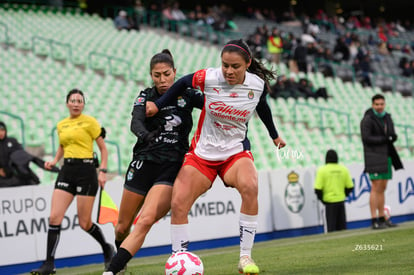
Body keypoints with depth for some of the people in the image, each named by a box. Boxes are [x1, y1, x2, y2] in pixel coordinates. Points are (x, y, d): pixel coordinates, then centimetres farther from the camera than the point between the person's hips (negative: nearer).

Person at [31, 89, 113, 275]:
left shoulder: (89, 122, -1)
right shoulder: (61, 125, 13)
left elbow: (103, 148, 2)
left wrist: (103, 171, -9)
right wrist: (54, 161, 10)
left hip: (86, 170, -5)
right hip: (66, 171, 5)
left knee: (85, 223, -2)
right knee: (54, 217, -9)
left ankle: (107, 248, 26)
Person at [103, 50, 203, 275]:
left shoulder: (187, 95, 3)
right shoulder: (146, 96, 2)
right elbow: (135, 122, -15)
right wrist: (144, 135, -39)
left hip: (172, 169, -2)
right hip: (143, 163, 2)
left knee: (145, 221, -22)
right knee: (123, 226, 9)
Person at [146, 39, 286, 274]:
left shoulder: (258, 85, -8)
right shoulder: (208, 78, -15)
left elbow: (262, 108, 15)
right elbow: (183, 83, 7)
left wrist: (274, 135, 30)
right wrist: (158, 105, 11)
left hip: (236, 151, -1)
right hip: (202, 153, 1)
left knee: (250, 187, -31)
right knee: (178, 204, -12)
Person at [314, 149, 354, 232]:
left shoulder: (322, 170, -8)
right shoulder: (344, 169, 2)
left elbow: (317, 189, -12)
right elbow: (350, 187, 5)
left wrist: (322, 199, 3)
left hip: (329, 201, -3)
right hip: (341, 200, 3)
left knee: (331, 226, 1)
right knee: (342, 226, 11)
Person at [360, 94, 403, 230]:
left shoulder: (387, 118, 15)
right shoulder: (367, 119, -8)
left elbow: (393, 135, 14)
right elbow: (366, 138, -16)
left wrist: (393, 137, -10)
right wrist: (384, 139, -17)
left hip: (386, 156, 8)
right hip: (374, 156, -8)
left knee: (382, 188, 9)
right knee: (376, 188, -11)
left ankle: (382, 219, 13)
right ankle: (374, 221, -12)